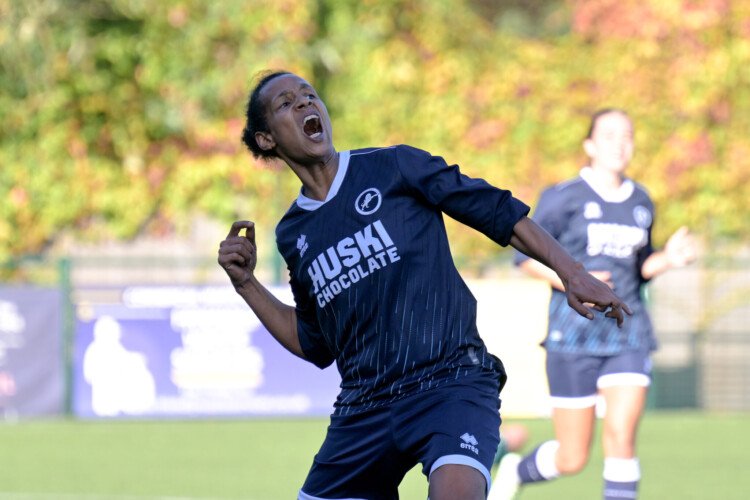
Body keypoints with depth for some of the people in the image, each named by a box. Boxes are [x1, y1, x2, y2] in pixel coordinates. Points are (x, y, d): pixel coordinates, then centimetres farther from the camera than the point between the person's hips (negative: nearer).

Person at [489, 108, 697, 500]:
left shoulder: (641, 203, 10)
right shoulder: (564, 198, -5)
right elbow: (527, 254, -4)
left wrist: (668, 259, 0)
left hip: (629, 338, 3)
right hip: (574, 335, -3)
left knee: (621, 435, -15)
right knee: (572, 460, 2)